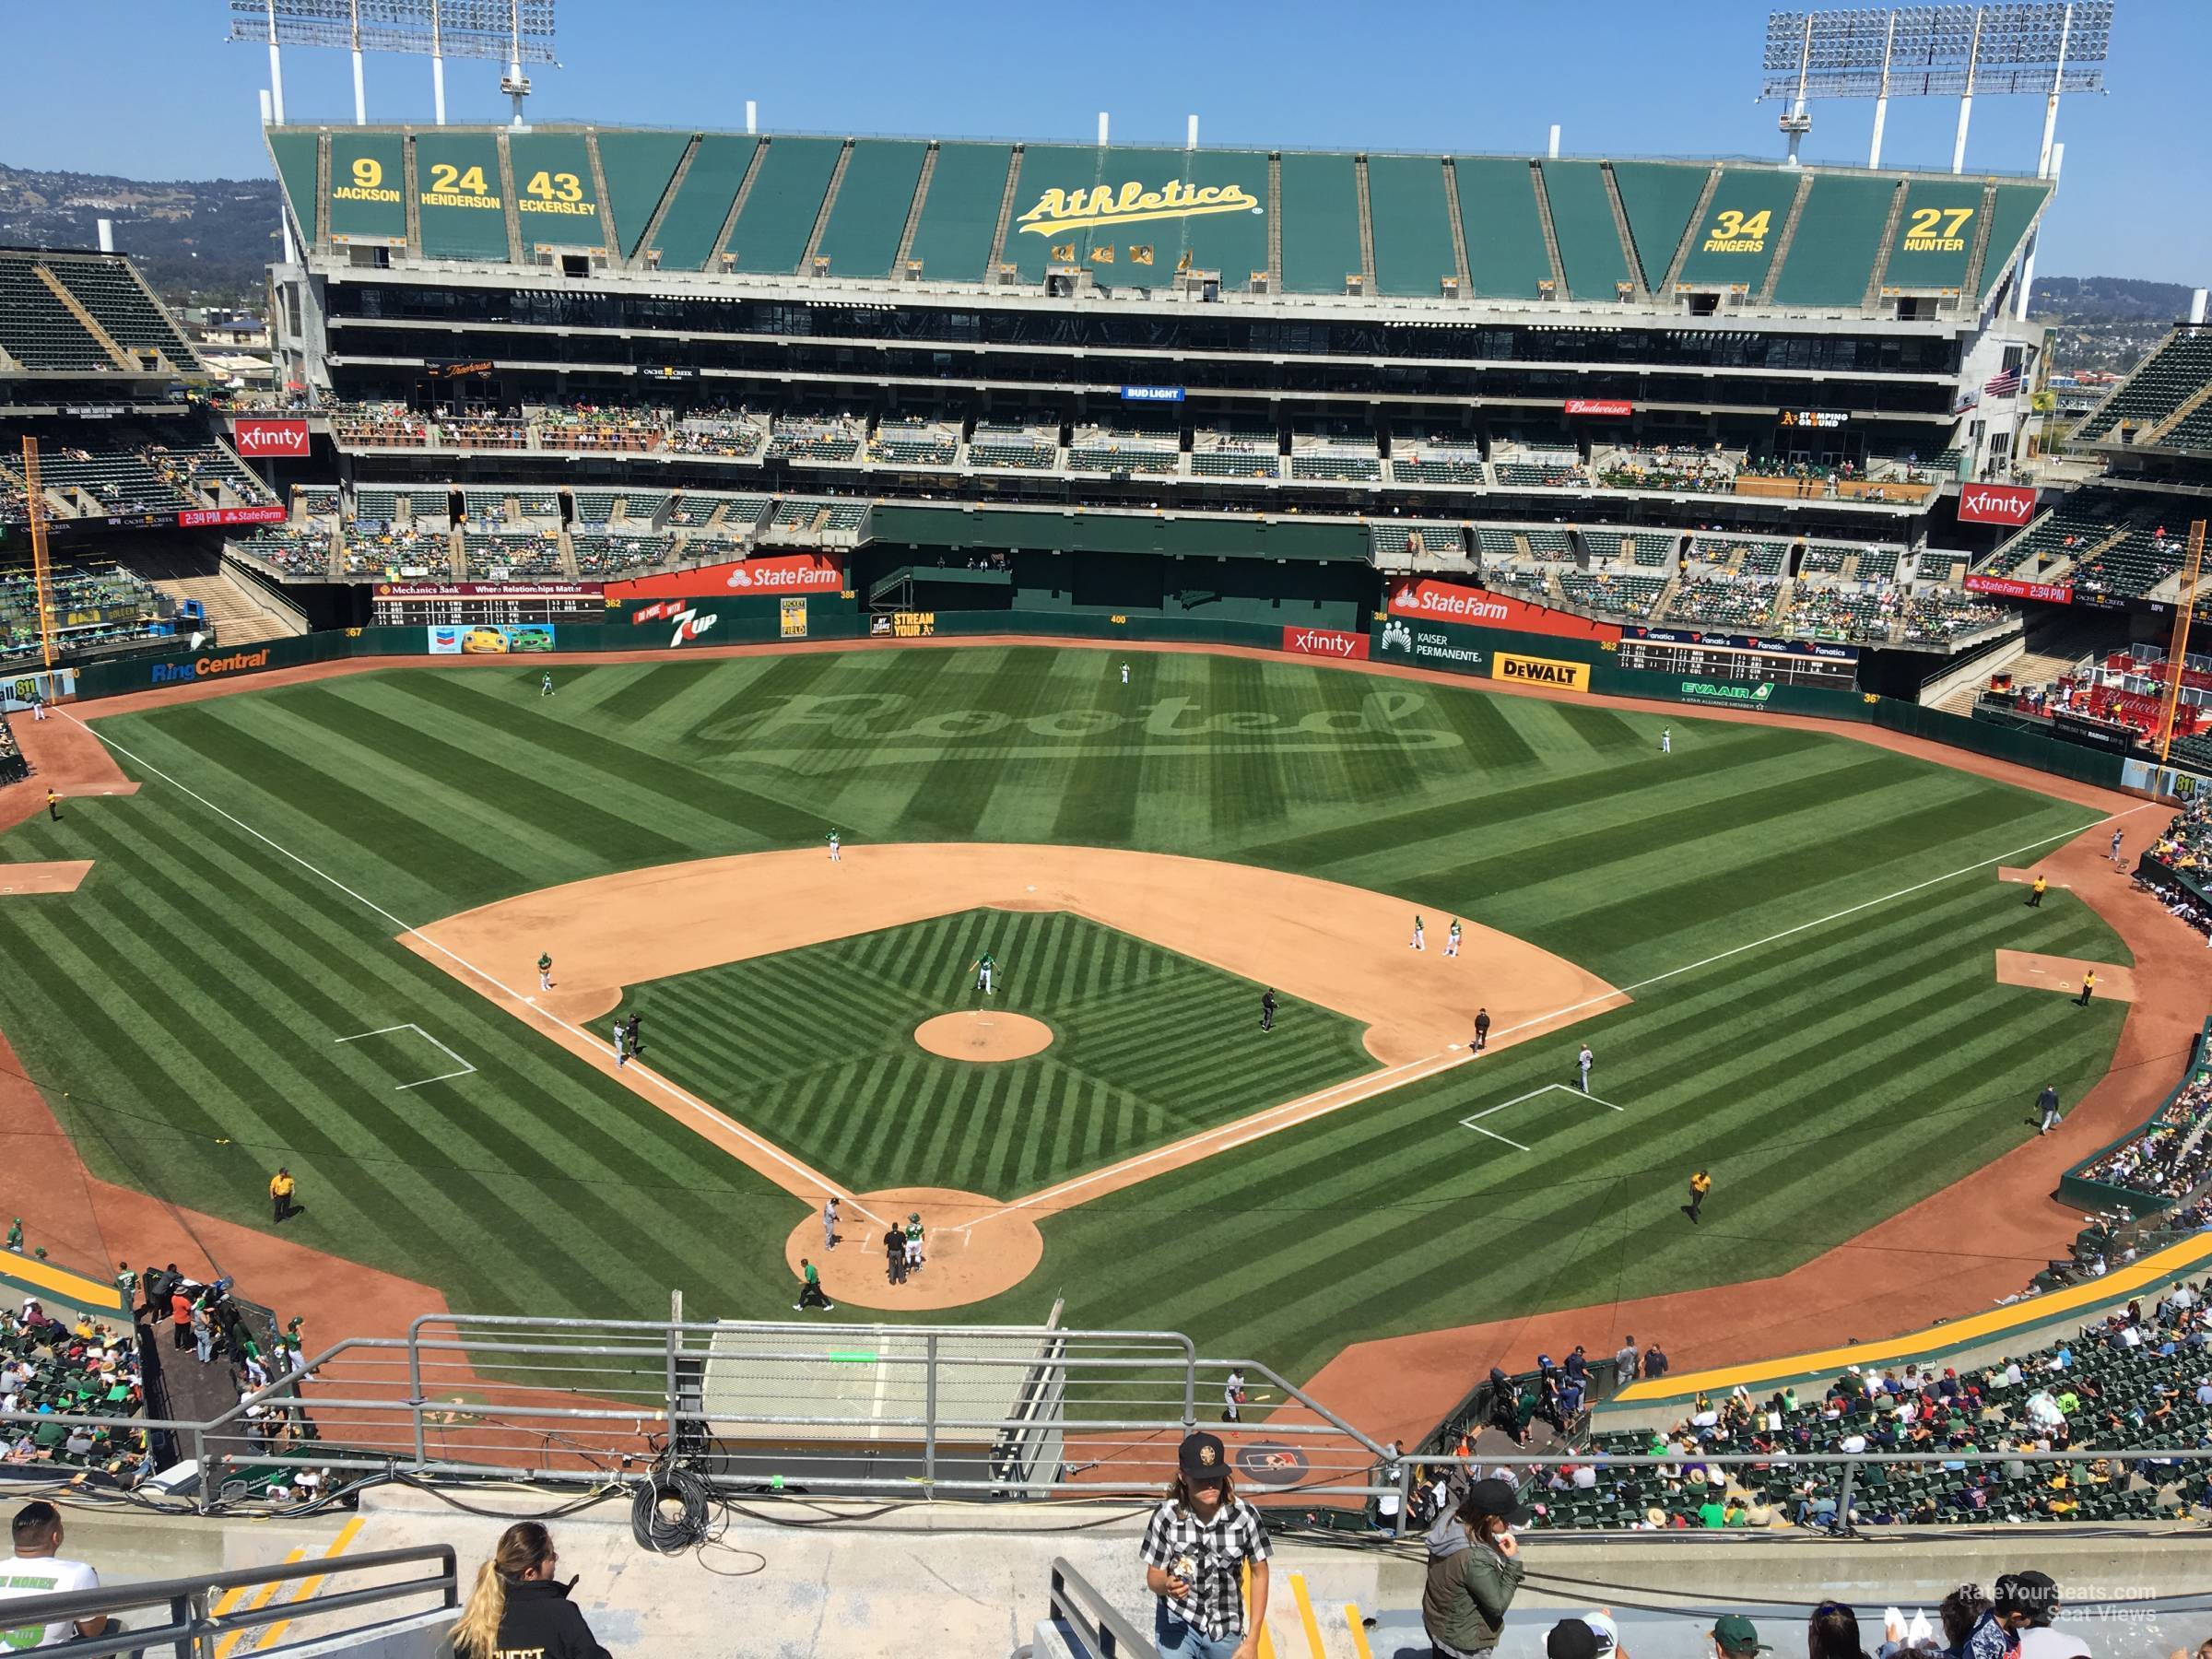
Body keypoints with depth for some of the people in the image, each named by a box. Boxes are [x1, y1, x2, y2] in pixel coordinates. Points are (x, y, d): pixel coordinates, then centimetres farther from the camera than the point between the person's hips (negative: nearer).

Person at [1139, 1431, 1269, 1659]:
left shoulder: (1244, 1515, -14)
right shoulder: (1166, 1516, -16)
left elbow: (1259, 1574, -1)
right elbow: (1153, 1577, -7)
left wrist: (1252, 1640, -1)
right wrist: (1167, 1585, -31)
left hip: (1226, 1629, 2)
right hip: (1177, 1622, -2)